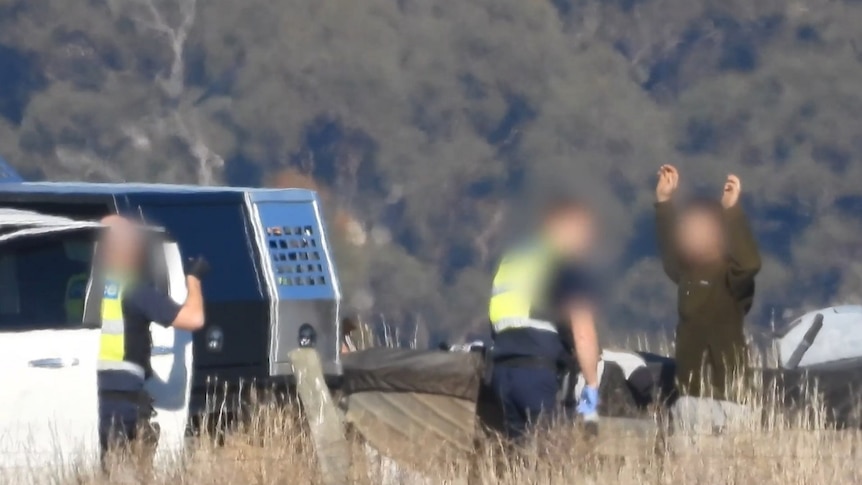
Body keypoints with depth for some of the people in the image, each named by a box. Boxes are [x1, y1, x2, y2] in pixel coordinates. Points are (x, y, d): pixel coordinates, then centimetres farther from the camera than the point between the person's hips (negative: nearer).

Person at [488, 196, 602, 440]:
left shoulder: (512, 259, 25)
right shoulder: (569, 263, 3)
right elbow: (583, 332, -4)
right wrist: (592, 387, -3)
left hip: (502, 368, 7)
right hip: (537, 370, -7)